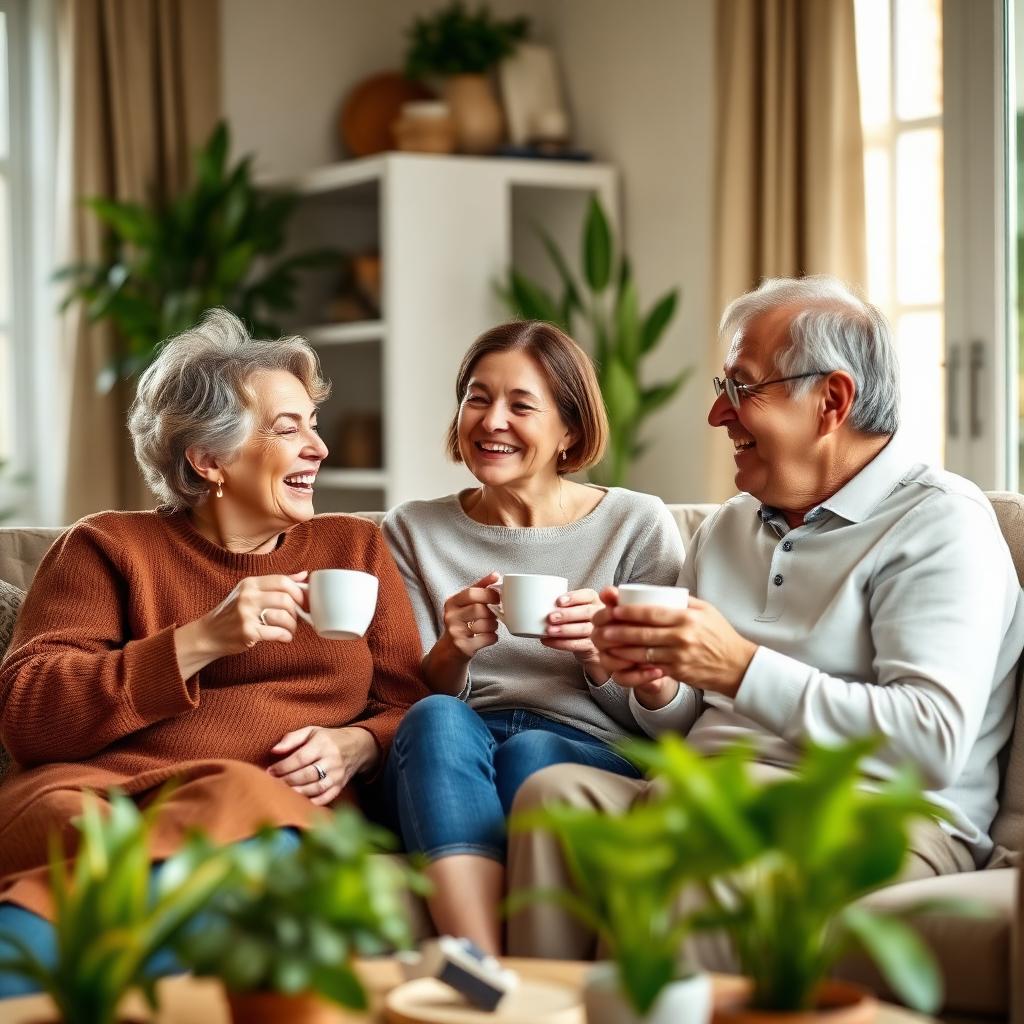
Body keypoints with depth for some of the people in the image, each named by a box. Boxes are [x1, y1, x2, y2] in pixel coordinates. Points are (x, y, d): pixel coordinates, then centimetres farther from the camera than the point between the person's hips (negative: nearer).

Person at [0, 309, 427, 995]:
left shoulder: (356, 547, 27)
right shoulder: (108, 547, 17)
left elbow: (410, 707, 23)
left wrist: (355, 746, -2)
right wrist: (199, 642, -7)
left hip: (285, 801, 1)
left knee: (241, 800, -39)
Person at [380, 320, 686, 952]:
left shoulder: (637, 525, 10)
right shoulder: (413, 531, 17)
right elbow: (420, 697, 12)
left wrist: (602, 656, -13)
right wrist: (453, 652, -11)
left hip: (590, 752, -1)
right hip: (457, 765, 1)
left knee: (529, 753, -35)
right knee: (438, 720, -33)